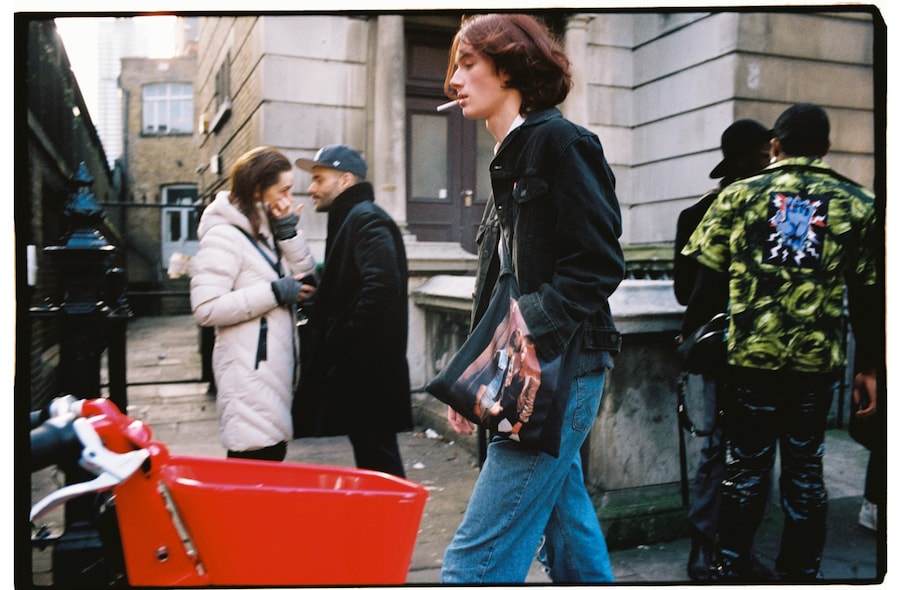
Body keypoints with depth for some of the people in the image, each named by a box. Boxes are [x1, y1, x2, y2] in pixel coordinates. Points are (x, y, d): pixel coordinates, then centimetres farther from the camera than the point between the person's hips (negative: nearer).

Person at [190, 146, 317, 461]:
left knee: (275, 454, 14)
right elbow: (206, 308, -21)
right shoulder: (224, 235, -12)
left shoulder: (268, 230, 15)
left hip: (278, 364, 9)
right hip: (249, 373, -9)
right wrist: (274, 293, -19)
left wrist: (289, 232, -2)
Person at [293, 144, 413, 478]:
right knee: (373, 456, 16)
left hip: (368, 370, -10)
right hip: (358, 368, 10)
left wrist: (339, 340, -21)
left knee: (377, 458, -2)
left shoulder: (366, 220, -12)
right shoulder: (348, 220, 20)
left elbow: (380, 287, -27)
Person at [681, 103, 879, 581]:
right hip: (817, 362, 1)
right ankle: (798, 573, 23)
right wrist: (868, 367, 9)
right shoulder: (858, 205, 3)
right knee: (804, 470, 13)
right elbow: (867, 297, 2)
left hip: (750, 357, 0)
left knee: (746, 467, 11)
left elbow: (705, 276, -2)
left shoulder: (738, 196, 1)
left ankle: (731, 570, 20)